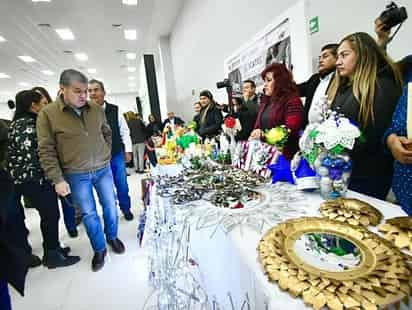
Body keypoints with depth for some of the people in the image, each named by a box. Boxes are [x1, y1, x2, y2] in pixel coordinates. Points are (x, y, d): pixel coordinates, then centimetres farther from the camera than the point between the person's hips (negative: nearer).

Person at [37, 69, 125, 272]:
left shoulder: (97, 109, -2)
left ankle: (112, 237, 39)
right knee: (88, 213, 10)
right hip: (76, 175, -2)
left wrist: (106, 155, 6)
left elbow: (107, 133, 14)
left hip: (103, 169, 3)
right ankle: (99, 249, 30)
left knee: (110, 206, 13)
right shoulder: (47, 114, -10)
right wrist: (57, 179, -11)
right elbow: (46, 151, -9)